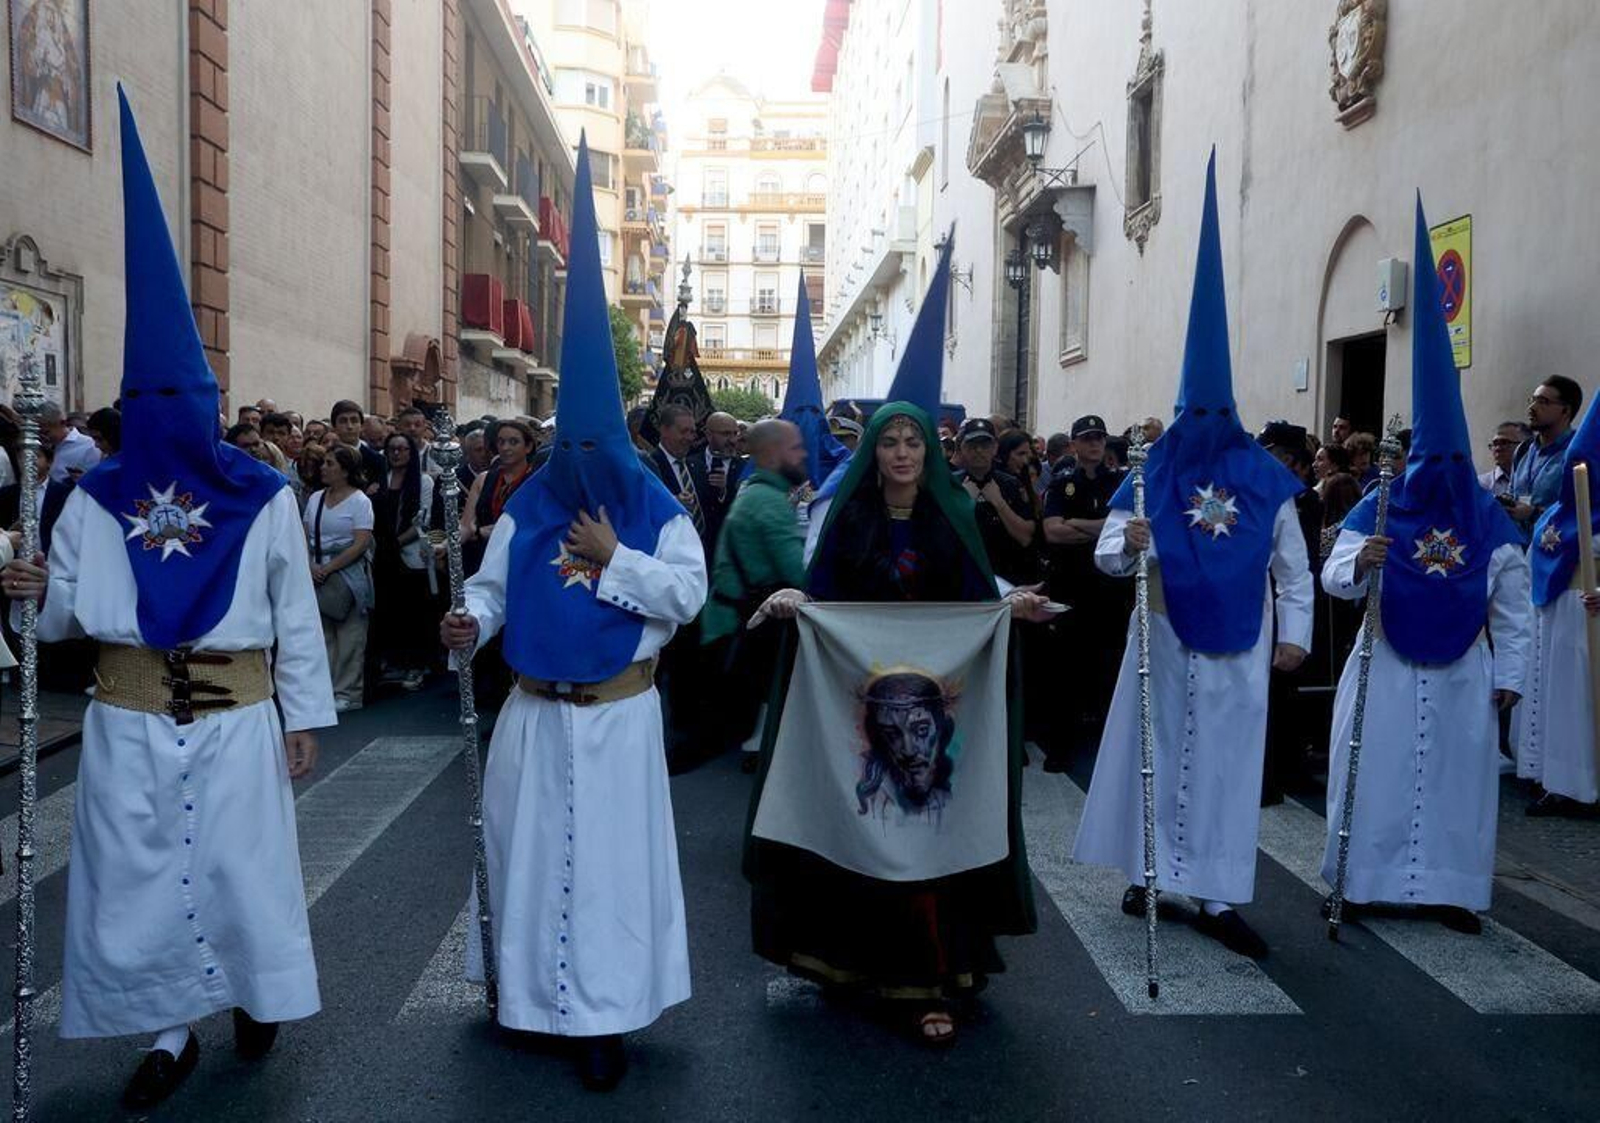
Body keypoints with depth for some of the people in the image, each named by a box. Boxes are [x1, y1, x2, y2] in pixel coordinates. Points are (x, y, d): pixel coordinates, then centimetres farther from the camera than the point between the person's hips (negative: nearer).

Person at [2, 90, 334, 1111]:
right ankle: (171, 1035, 27)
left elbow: (296, 617, -2)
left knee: (240, 870, 9)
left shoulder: (263, 498, -6)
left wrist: (303, 720, -2)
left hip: (237, 722, -2)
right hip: (131, 726, 2)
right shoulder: (95, 500, 0)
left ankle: (255, 999, 36)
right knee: (135, 877, 9)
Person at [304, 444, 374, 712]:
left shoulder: (359, 501, -5)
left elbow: (361, 543, -13)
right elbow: (305, 536, 11)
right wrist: (311, 566, -6)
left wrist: (329, 568, -15)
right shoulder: (315, 499, 12)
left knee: (349, 637, -2)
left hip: (348, 575, -6)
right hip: (318, 576, 6)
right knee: (322, 635, 7)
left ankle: (348, 693, 5)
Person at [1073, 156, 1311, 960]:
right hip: (1165, 640, -1)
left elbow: (1294, 566, 5)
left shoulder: (1267, 484, 0)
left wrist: (1295, 634, 0)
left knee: (1228, 760, 4)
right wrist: (1128, 545, -26)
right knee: (1157, 750, 7)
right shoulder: (1149, 479, -2)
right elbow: (1104, 555, -5)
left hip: (1239, 645, 1)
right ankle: (1148, 872, 21)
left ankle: (1218, 898, 9)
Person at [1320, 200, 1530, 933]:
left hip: (1462, 676, 2)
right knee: (1374, 775, 5)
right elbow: (1333, 579, -12)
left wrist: (1508, 678, 1)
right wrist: (1359, 563, -33)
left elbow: (1514, 611, 4)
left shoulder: (1491, 522, -1)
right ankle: (1360, 883, 15)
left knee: (1456, 779, 7)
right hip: (1386, 667, -1)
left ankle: (1444, 888, 18)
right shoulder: (1377, 510, -5)